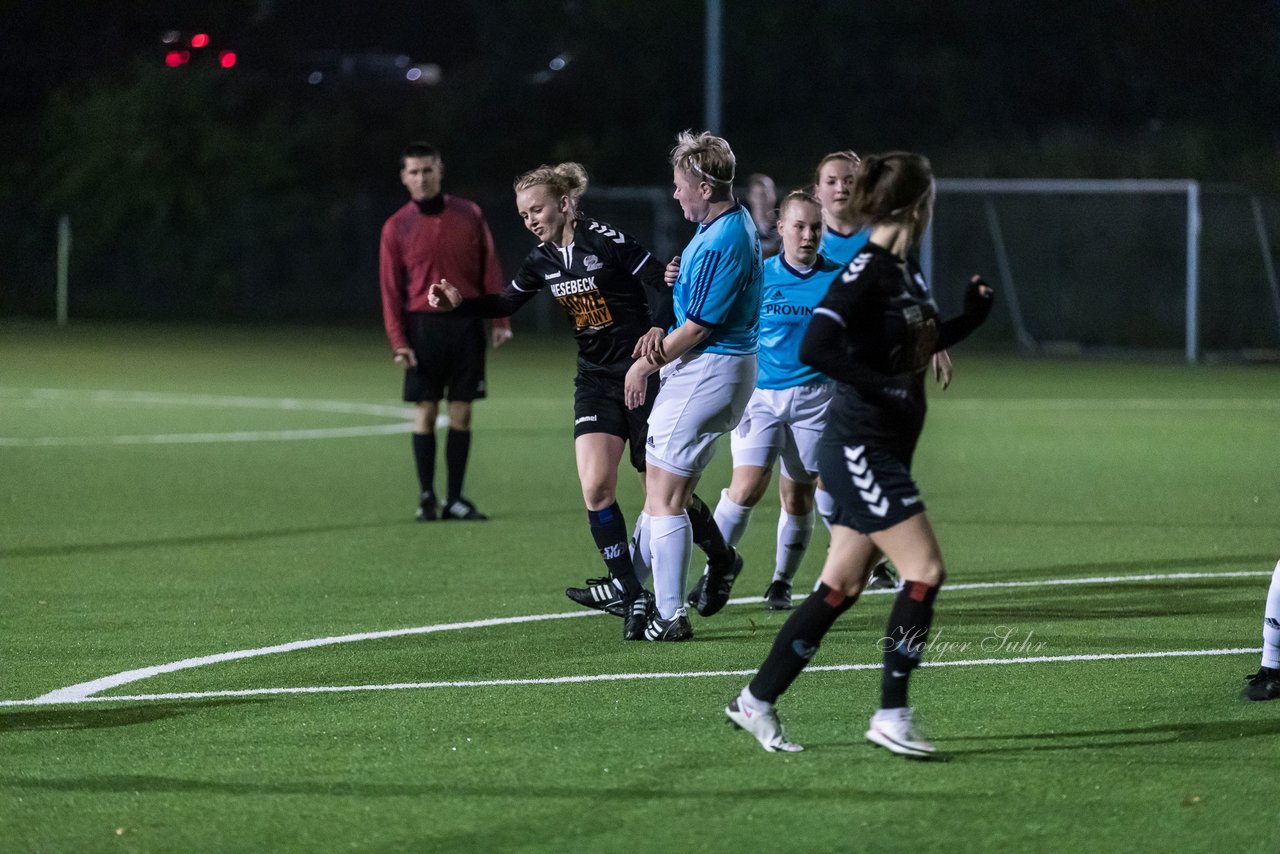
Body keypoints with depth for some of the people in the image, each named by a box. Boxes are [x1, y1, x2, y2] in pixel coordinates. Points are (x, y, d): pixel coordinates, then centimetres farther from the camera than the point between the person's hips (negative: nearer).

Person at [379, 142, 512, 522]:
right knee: (426, 411, -3)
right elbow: (390, 288, 0)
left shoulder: (469, 215, 5)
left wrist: (500, 320, -1)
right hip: (424, 325, -1)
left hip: (467, 325, 1)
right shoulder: (397, 227, 1)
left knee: (461, 412, 2)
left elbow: (490, 270, 6)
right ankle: (427, 497, 4)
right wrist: (398, 340, -8)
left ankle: (455, 499, 7)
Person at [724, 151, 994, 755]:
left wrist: (970, 318, 12)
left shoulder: (905, 270, 11)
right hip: (859, 449, -9)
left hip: (885, 451, 9)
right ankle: (890, 715, -6)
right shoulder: (866, 272, -18)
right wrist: (880, 387, -25)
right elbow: (815, 348, -27)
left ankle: (756, 702, 19)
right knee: (925, 570, -12)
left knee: (842, 587, 12)